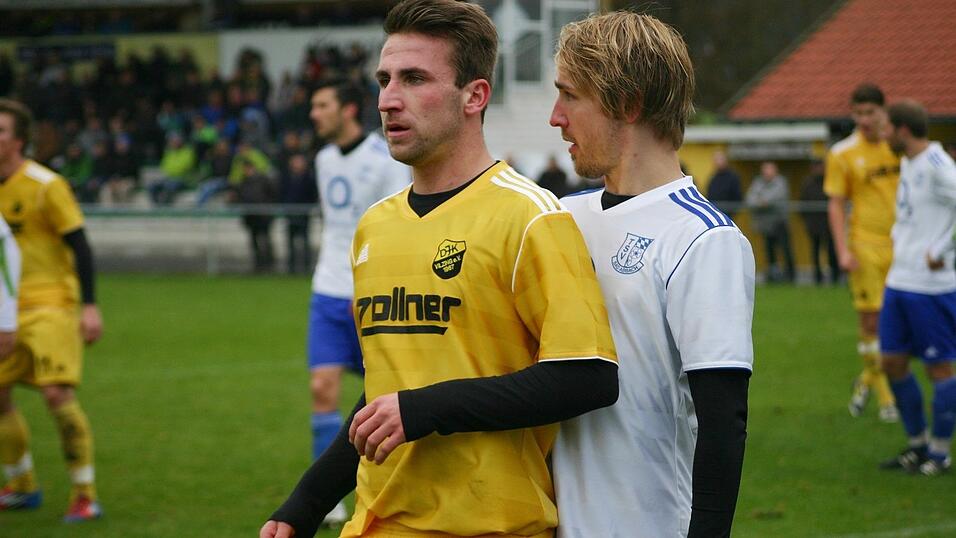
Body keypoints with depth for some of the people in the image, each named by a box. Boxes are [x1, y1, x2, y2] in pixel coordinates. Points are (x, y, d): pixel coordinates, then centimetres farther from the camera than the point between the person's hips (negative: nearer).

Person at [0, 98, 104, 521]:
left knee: (57, 394, -17)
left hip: (51, 303, -7)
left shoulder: (45, 185, -12)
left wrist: (89, 307, -18)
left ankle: (85, 495, -7)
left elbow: (79, 246, -12)